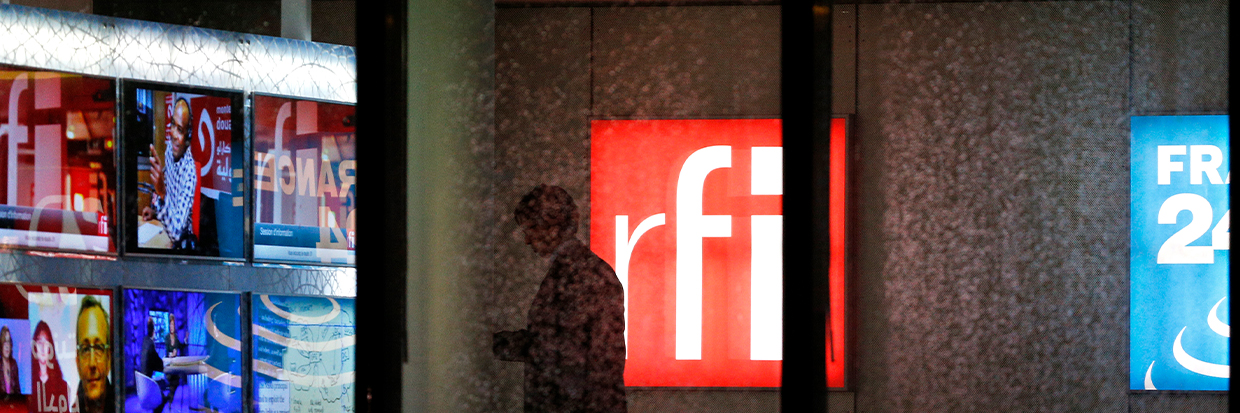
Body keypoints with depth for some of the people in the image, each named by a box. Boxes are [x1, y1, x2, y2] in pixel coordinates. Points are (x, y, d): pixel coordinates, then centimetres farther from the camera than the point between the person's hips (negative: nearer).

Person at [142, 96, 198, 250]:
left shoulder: (190, 171, -26)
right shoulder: (169, 149, -4)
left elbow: (177, 231, -31)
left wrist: (162, 194, -44)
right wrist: (155, 211, 0)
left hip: (182, 243, -5)